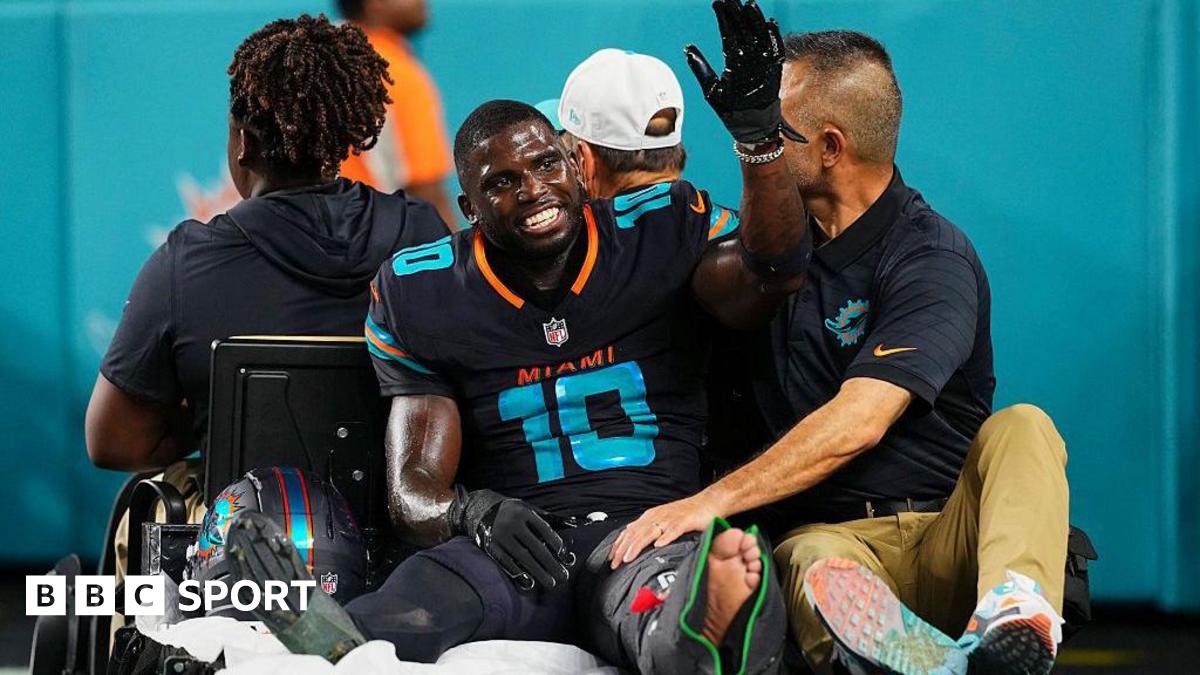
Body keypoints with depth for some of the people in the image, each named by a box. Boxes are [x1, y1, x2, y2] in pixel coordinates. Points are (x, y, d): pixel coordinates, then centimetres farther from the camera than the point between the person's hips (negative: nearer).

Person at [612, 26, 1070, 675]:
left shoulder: (933, 258, -6)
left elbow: (858, 422, -21)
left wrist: (711, 500, -29)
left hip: (945, 541, -2)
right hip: (829, 533, 3)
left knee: (1022, 427, -31)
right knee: (816, 565, -34)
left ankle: (1013, 613, -60)